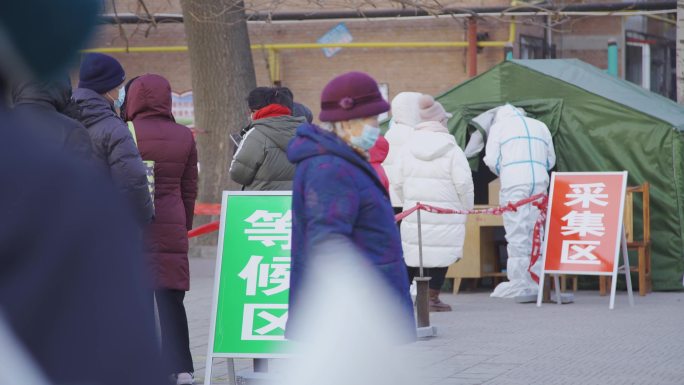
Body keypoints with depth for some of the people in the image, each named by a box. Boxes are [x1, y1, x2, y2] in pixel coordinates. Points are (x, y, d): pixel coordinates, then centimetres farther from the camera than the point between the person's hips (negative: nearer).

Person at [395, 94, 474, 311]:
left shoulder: (409, 147, 3)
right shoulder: (451, 151, -9)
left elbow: (399, 182, 6)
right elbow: (463, 184, -11)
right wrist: (466, 209, 2)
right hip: (445, 213, -4)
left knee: (411, 253, 13)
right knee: (441, 253, 3)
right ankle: (432, 298, 3)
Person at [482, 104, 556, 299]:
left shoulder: (499, 125, 10)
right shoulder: (540, 126, 22)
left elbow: (491, 159, 4)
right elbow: (551, 160, 22)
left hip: (513, 183, -4)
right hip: (539, 183, 4)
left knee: (517, 234, -4)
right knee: (535, 232, 8)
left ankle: (519, 284, -7)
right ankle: (536, 282, 6)